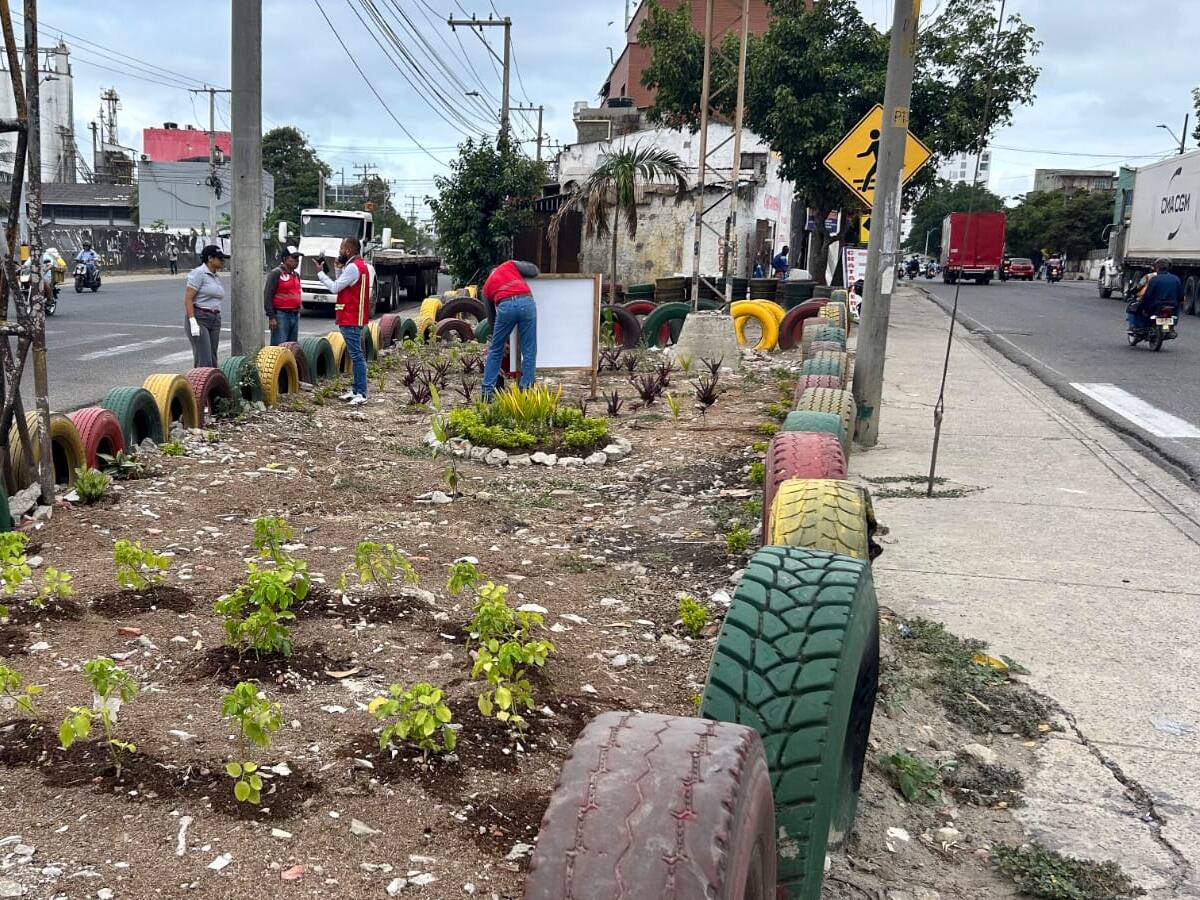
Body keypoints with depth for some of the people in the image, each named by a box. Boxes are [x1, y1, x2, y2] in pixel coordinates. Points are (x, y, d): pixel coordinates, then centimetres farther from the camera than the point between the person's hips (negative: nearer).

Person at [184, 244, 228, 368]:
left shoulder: (217, 276, 17)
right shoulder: (199, 273, -7)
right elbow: (188, 299, -13)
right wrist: (193, 322, -21)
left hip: (215, 321, 8)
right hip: (199, 318, -8)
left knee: (212, 361, 5)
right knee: (204, 361, -15)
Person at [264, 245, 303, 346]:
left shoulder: (296, 275, 17)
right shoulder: (276, 273, -6)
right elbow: (267, 296, -11)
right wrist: (271, 317, -17)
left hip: (295, 316, 8)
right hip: (281, 316, -8)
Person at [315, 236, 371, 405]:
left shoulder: (353, 267, -15)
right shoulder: (359, 265, 18)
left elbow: (334, 288, -14)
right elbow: (341, 286, 18)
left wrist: (320, 272, -4)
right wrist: (340, 268, 8)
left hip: (351, 320, -11)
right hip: (353, 318, 11)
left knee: (356, 355, -10)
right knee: (355, 354, 13)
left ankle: (361, 393, -11)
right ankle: (356, 390, 18)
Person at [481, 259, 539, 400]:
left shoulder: (487, 286, 32)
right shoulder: (509, 264, 29)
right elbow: (535, 271, 21)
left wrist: (500, 339, 42)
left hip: (505, 306, 1)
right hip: (526, 302, -1)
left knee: (495, 350, 16)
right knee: (529, 351, 7)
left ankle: (487, 391, 17)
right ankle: (526, 389, 7)